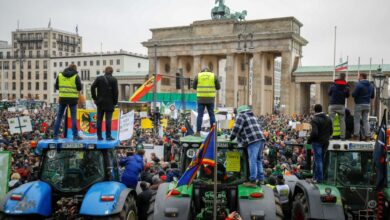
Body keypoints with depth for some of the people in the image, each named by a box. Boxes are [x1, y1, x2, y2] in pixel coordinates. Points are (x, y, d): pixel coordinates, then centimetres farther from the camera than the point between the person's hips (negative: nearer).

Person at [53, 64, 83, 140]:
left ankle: (55, 135, 11)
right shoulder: (76, 76, -3)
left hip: (62, 98, 3)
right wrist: (78, 92, 16)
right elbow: (79, 87, -5)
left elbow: (56, 86, 11)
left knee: (59, 117, 10)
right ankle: (75, 135, 1)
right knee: (73, 117, 2)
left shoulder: (60, 75, 7)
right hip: (73, 99, -3)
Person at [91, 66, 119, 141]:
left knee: (99, 119, 7)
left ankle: (99, 136, 9)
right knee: (108, 119, -1)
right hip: (109, 103, -2)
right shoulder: (114, 80, -1)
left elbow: (92, 87, -3)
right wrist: (115, 102, 1)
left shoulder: (99, 78, 5)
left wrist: (94, 98, 4)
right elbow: (115, 92, -5)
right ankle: (108, 136, -2)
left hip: (100, 102, 3)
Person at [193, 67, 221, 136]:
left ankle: (198, 132, -1)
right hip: (210, 99, 1)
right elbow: (218, 87, 7)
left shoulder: (198, 76, 5)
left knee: (200, 115, 2)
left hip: (201, 99, 0)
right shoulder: (214, 76, 6)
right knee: (212, 115, 8)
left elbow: (194, 87, 10)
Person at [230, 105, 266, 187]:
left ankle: (253, 181, -9)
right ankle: (261, 179, 18)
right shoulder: (253, 116, 29)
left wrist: (231, 138, 13)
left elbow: (237, 128, -3)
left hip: (253, 140, -8)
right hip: (261, 138, 8)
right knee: (258, 160, 15)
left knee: (253, 161, -8)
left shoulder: (241, 116, 4)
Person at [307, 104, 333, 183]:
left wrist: (309, 140, -10)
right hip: (325, 142, 7)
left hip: (317, 142, -7)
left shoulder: (314, 119, -18)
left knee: (318, 160, 0)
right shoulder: (328, 119, 5)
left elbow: (314, 133, -24)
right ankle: (316, 176, 26)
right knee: (321, 159, 16)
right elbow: (331, 131, 10)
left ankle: (319, 179, 3)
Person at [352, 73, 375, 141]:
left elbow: (353, 95, -16)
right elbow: (372, 96, 14)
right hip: (367, 104, 6)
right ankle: (366, 135, 8)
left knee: (357, 120, 0)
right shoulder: (371, 85, 9)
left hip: (359, 104, -6)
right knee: (365, 120, 11)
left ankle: (356, 135, -2)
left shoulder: (359, 85, -13)